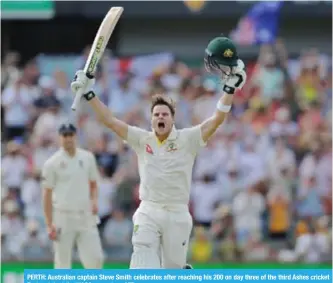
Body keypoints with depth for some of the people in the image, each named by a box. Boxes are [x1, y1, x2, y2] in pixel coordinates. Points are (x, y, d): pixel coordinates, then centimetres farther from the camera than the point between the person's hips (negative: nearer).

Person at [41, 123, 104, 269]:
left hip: (86, 217, 3)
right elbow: (47, 194, -3)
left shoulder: (88, 157, 8)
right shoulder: (52, 163, -4)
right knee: (62, 264, -1)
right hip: (63, 218, -3)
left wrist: (94, 200, -2)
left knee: (95, 258, -2)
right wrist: (49, 225, -7)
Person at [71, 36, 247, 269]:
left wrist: (230, 87, -18)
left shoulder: (187, 139, 1)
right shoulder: (142, 139, 6)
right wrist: (89, 93, -4)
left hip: (178, 214, -1)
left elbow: (217, 120, -8)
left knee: (173, 270, 6)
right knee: (143, 265, -17)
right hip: (148, 213, 1)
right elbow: (110, 120, 3)